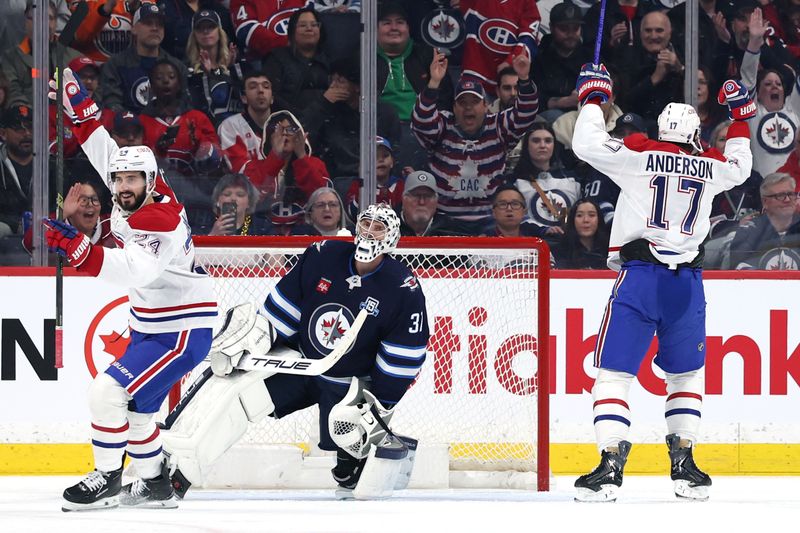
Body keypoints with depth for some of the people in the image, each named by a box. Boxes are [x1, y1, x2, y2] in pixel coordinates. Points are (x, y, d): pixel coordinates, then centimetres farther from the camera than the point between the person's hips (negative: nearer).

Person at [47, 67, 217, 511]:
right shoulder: (136, 199, 0)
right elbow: (106, 152, 14)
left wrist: (78, 249, -53)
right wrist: (79, 107, 8)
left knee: (110, 392, -16)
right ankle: (156, 483, 27)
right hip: (151, 325, 10)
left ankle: (107, 479, -6)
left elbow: (137, 271, -45)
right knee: (133, 407, 15)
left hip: (182, 332, -10)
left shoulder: (158, 221, -27)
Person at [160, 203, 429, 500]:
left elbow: (403, 360, -11)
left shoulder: (404, 289, -16)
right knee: (231, 390, -15)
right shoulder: (322, 256, -10)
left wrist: (380, 406, -12)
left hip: (350, 384, -1)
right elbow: (283, 305, 0)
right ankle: (173, 468, -20)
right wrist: (248, 340, -5)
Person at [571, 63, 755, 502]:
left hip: (640, 276, -3)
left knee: (614, 370, -3)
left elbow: (587, 144, 1)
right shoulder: (711, 167, 11)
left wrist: (593, 96, 15)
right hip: (688, 283, 3)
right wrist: (740, 116, 44)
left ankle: (611, 465, -16)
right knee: (687, 373, 19)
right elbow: (740, 167, 33)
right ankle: (684, 465, 12)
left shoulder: (640, 155, 0)